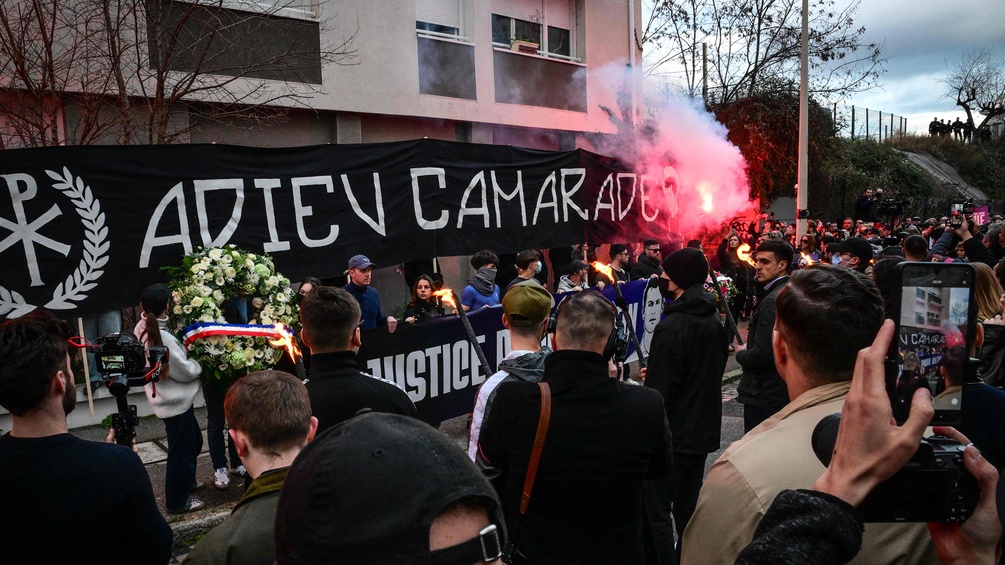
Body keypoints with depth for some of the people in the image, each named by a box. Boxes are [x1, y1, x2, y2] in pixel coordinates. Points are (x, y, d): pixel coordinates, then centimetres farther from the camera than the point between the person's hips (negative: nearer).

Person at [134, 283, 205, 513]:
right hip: (175, 401, -9)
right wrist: (197, 363, 0)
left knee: (194, 441, 25)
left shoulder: (142, 330, 0)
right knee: (182, 451, 6)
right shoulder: (162, 337, -27)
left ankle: (186, 481, 44)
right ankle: (178, 501, 21)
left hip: (167, 398, 9)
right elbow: (185, 371, -17)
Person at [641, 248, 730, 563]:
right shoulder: (715, 321, 5)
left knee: (657, 510, 1)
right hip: (703, 431, 9)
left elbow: (659, 392, -20)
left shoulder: (672, 327, -21)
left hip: (674, 434, -9)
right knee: (688, 507, 19)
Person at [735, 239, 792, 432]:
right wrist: (750, 345, 8)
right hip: (784, 391, 10)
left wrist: (741, 353, -7)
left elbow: (761, 355, -25)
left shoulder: (773, 300, -21)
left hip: (764, 395, -10)